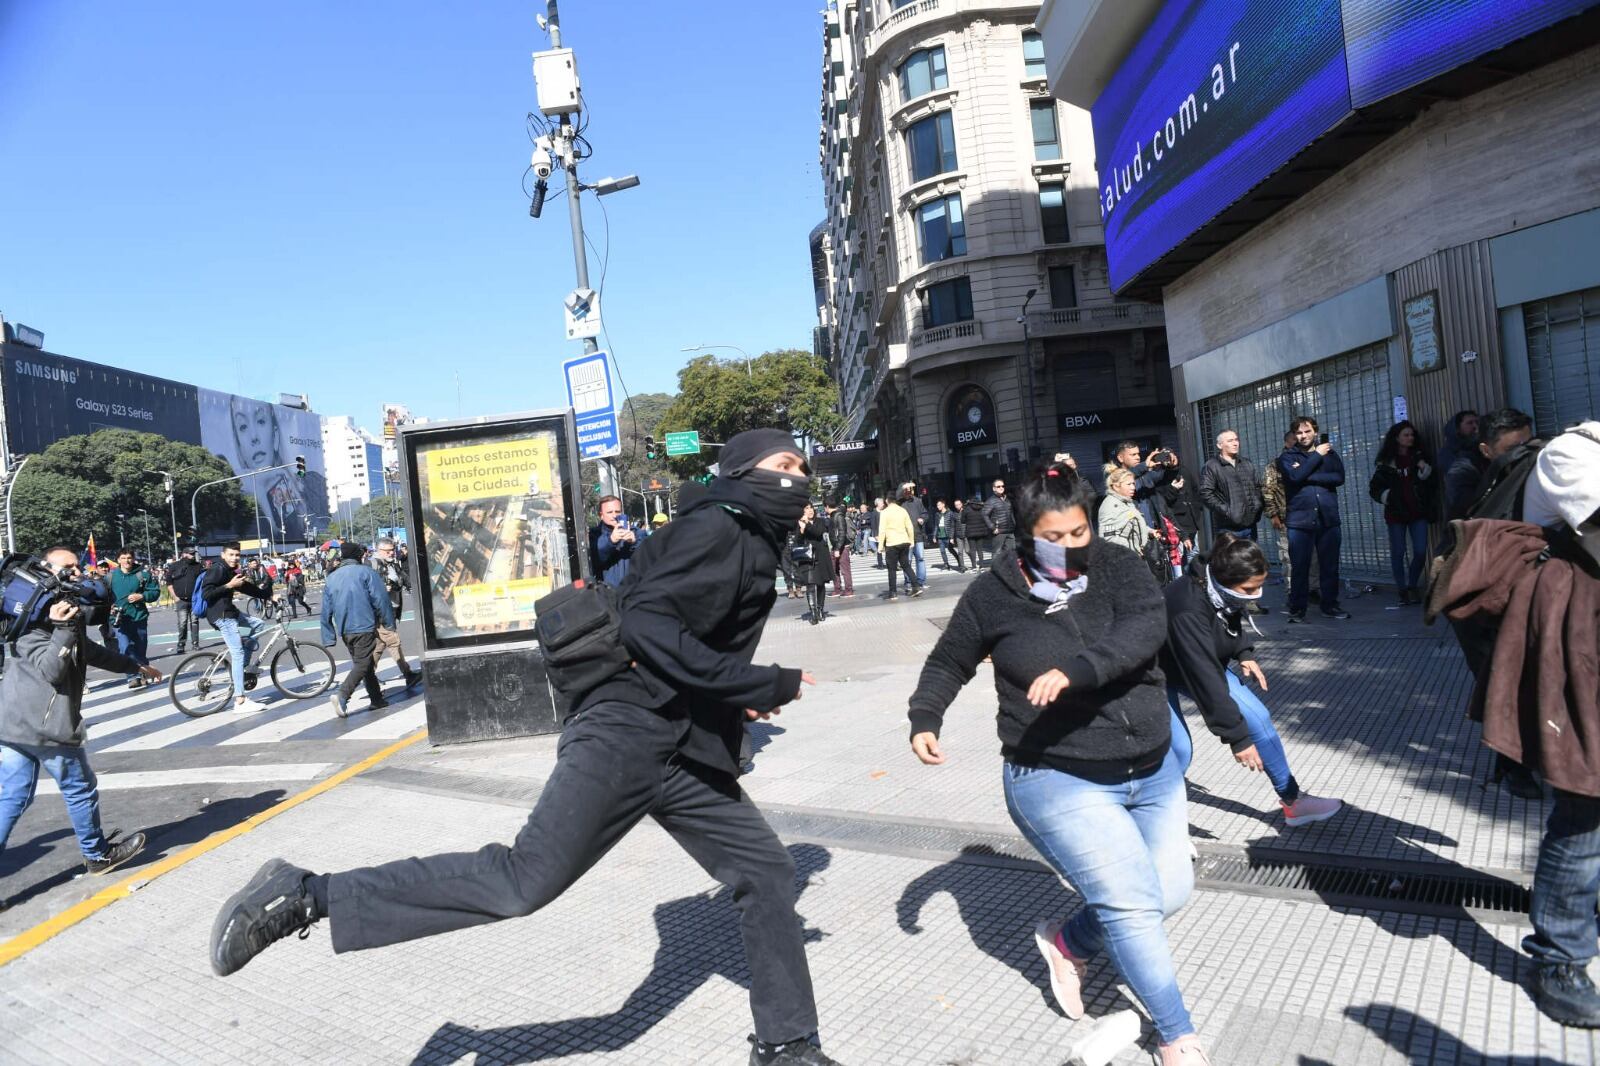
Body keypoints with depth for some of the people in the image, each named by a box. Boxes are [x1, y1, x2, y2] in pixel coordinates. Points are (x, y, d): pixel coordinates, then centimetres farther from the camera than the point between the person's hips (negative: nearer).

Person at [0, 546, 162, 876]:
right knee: (80, 790, 8)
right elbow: (50, 669, -22)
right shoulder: (35, 616, -13)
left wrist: (136, 667, 35)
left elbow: (90, 652, 28)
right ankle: (98, 854, 24)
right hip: (45, 725, -9)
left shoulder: (64, 609, 15)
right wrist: (63, 629, -35)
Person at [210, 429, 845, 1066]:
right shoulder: (715, 528, -8)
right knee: (527, 879, -16)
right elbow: (644, 622, -22)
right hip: (626, 733, -9)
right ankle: (305, 896, -5)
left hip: (687, 756, 9)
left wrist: (738, 698, 13)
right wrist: (763, 685, -19)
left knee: (767, 872, 9)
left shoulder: (751, 548, 21)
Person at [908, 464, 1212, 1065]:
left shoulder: (1119, 569, -4)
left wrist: (1076, 669, -40)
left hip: (1153, 771, 5)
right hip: (1060, 781, -4)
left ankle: (1068, 944, 36)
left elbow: (1146, 628, -25)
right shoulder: (995, 593, -7)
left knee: (1171, 892, 12)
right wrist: (925, 719, -8)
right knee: (1134, 902, -8)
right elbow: (948, 663, 7)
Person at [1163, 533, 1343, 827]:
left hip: (1207, 663, 7)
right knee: (1180, 749, -19)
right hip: (1160, 674, -7)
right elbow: (1205, 680, -38)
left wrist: (1244, 653, -7)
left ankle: (1292, 800, 18)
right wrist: (1237, 737, -33)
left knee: (1258, 717, 2)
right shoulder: (1187, 610, -41)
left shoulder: (1226, 591, -17)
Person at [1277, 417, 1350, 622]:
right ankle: (1297, 609, 8)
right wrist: (1317, 456, -7)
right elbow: (1295, 476, -14)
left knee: (1330, 566, 8)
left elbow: (1339, 477, -4)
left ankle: (1330, 605, 20)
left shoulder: (1329, 453, 12)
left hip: (1328, 519, 2)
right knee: (1300, 568, 0)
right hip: (1299, 521, -2)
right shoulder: (1287, 456, 6)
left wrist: (1308, 477, -11)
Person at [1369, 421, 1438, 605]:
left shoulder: (1419, 457, 8)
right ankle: (1403, 591, 10)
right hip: (1396, 514, -2)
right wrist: (1388, 496, -14)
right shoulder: (1386, 462, 1)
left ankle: (1412, 587, 16)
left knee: (1420, 552, -3)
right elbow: (1374, 488, 2)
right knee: (1398, 553, -1)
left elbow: (1433, 482, 7)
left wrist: (1425, 470, -10)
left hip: (1418, 513, 2)